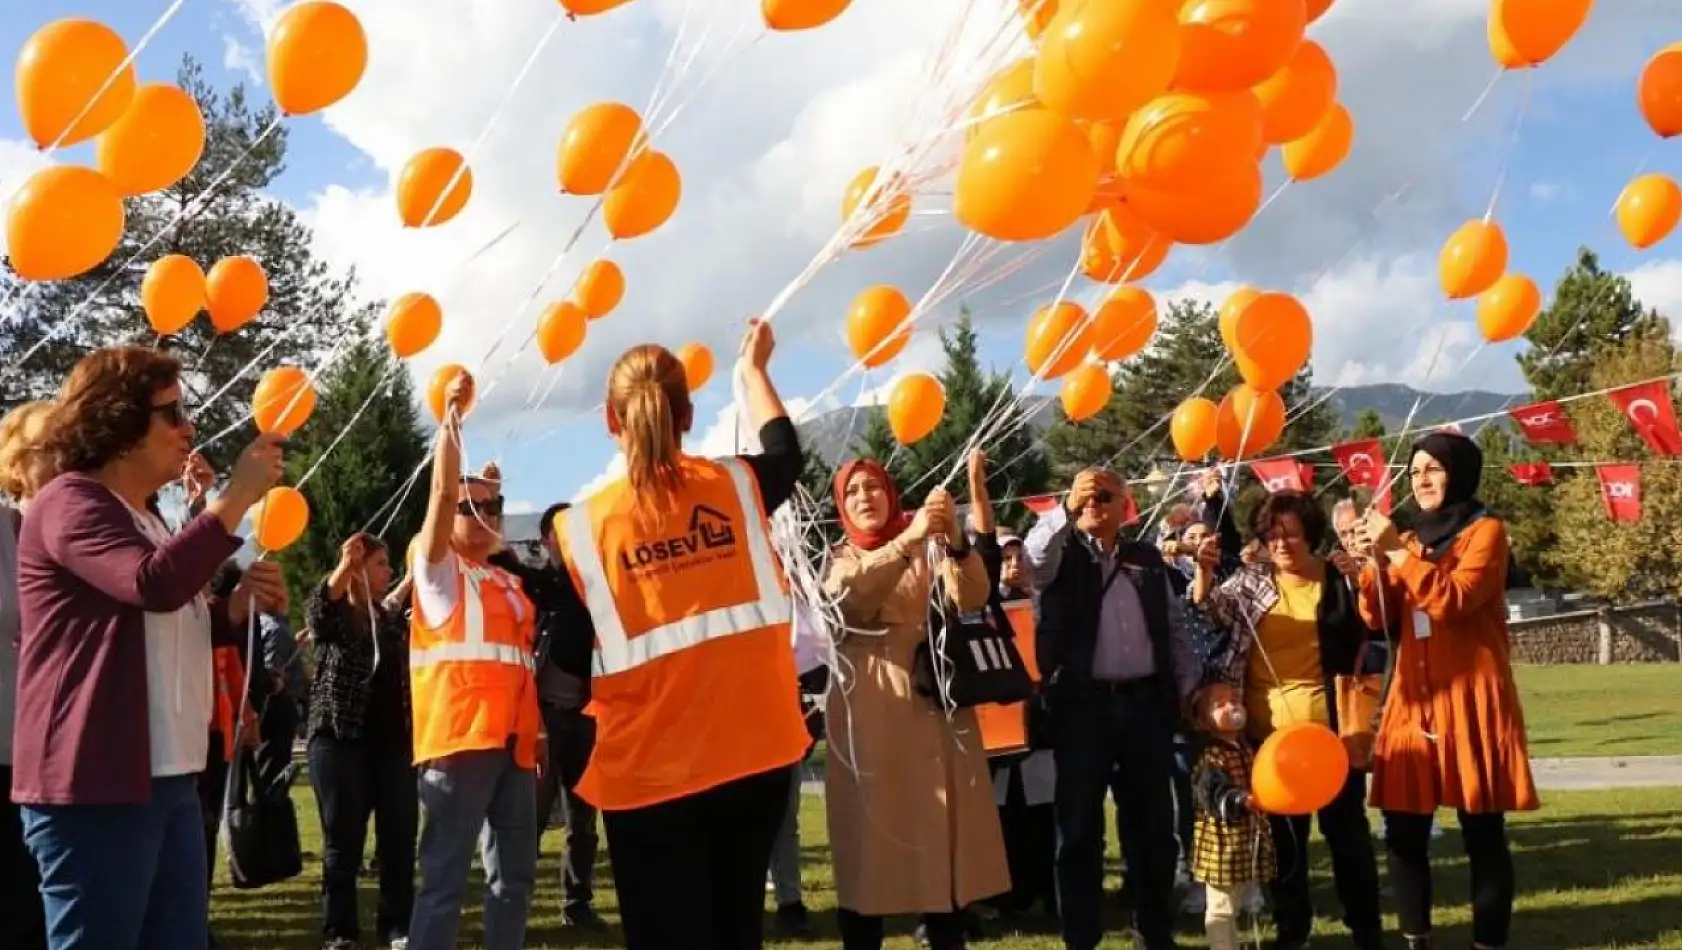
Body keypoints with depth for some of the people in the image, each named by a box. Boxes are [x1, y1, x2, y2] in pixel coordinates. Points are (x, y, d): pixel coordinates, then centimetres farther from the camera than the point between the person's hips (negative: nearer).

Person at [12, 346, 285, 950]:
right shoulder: (71, 502, -8)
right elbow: (153, 584, -25)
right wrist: (237, 497, -18)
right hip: (95, 786, -10)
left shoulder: (143, 517, 21)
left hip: (167, 781, 10)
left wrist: (237, 609, 11)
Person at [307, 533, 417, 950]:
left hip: (392, 740, 4)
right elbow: (319, 606, -22)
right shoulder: (333, 615, 2)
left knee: (400, 836, 3)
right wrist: (345, 564, -40)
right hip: (340, 739, -4)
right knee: (344, 840, -1)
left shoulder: (394, 621, 16)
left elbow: (410, 676, 16)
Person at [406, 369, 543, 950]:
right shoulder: (438, 567, 3)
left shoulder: (508, 584, 21)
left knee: (515, 875, 10)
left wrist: (535, 732, 17)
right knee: (445, 879, -8)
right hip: (459, 740, -7)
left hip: (512, 743, 7)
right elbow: (442, 492, -10)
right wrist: (452, 416, -12)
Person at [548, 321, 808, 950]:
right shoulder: (737, 487, -2)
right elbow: (786, 453, 23)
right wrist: (752, 371, 37)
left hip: (647, 769, -2)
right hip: (754, 752, 3)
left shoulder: (582, 527, -8)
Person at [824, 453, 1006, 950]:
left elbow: (973, 597, -6)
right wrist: (909, 539, -26)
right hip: (870, 710, -1)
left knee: (942, 833, 0)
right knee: (870, 833, -2)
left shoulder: (930, 548, 13)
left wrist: (956, 540, -25)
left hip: (935, 701, 1)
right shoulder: (839, 558, 10)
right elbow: (848, 597, -15)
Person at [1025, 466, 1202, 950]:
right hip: (1081, 704, -3)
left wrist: (1188, 686, 9)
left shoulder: (1148, 559, 14)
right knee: (1079, 826, 2)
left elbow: (1175, 626, 16)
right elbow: (1035, 552, -19)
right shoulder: (1061, 553, 4)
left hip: (1147, 702, 3)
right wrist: (1066, 507, -31)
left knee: (1153, 824, 9)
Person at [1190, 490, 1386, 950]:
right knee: (1283, 833, 12)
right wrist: (1203, 572, -25)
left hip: (1330, 726, -2)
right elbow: (1209, 609, -4)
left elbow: (1374, 628, -1)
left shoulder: (1341, 580, 0)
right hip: (1269, 731, 3)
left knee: (1347, 828, 5)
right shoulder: (1250, 581, 6)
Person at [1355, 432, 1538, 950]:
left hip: (1469, 699, -5)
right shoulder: (1410, 542, 17)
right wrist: (1374, 559, -6)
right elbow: (1379, 618, 8)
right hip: (1415, 698, 5)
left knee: (1483, 834, -2)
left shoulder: (1486, 531, -1)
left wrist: (1400, 552, -17)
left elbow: (1455, 598, -17)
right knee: (1404, 831, 3)